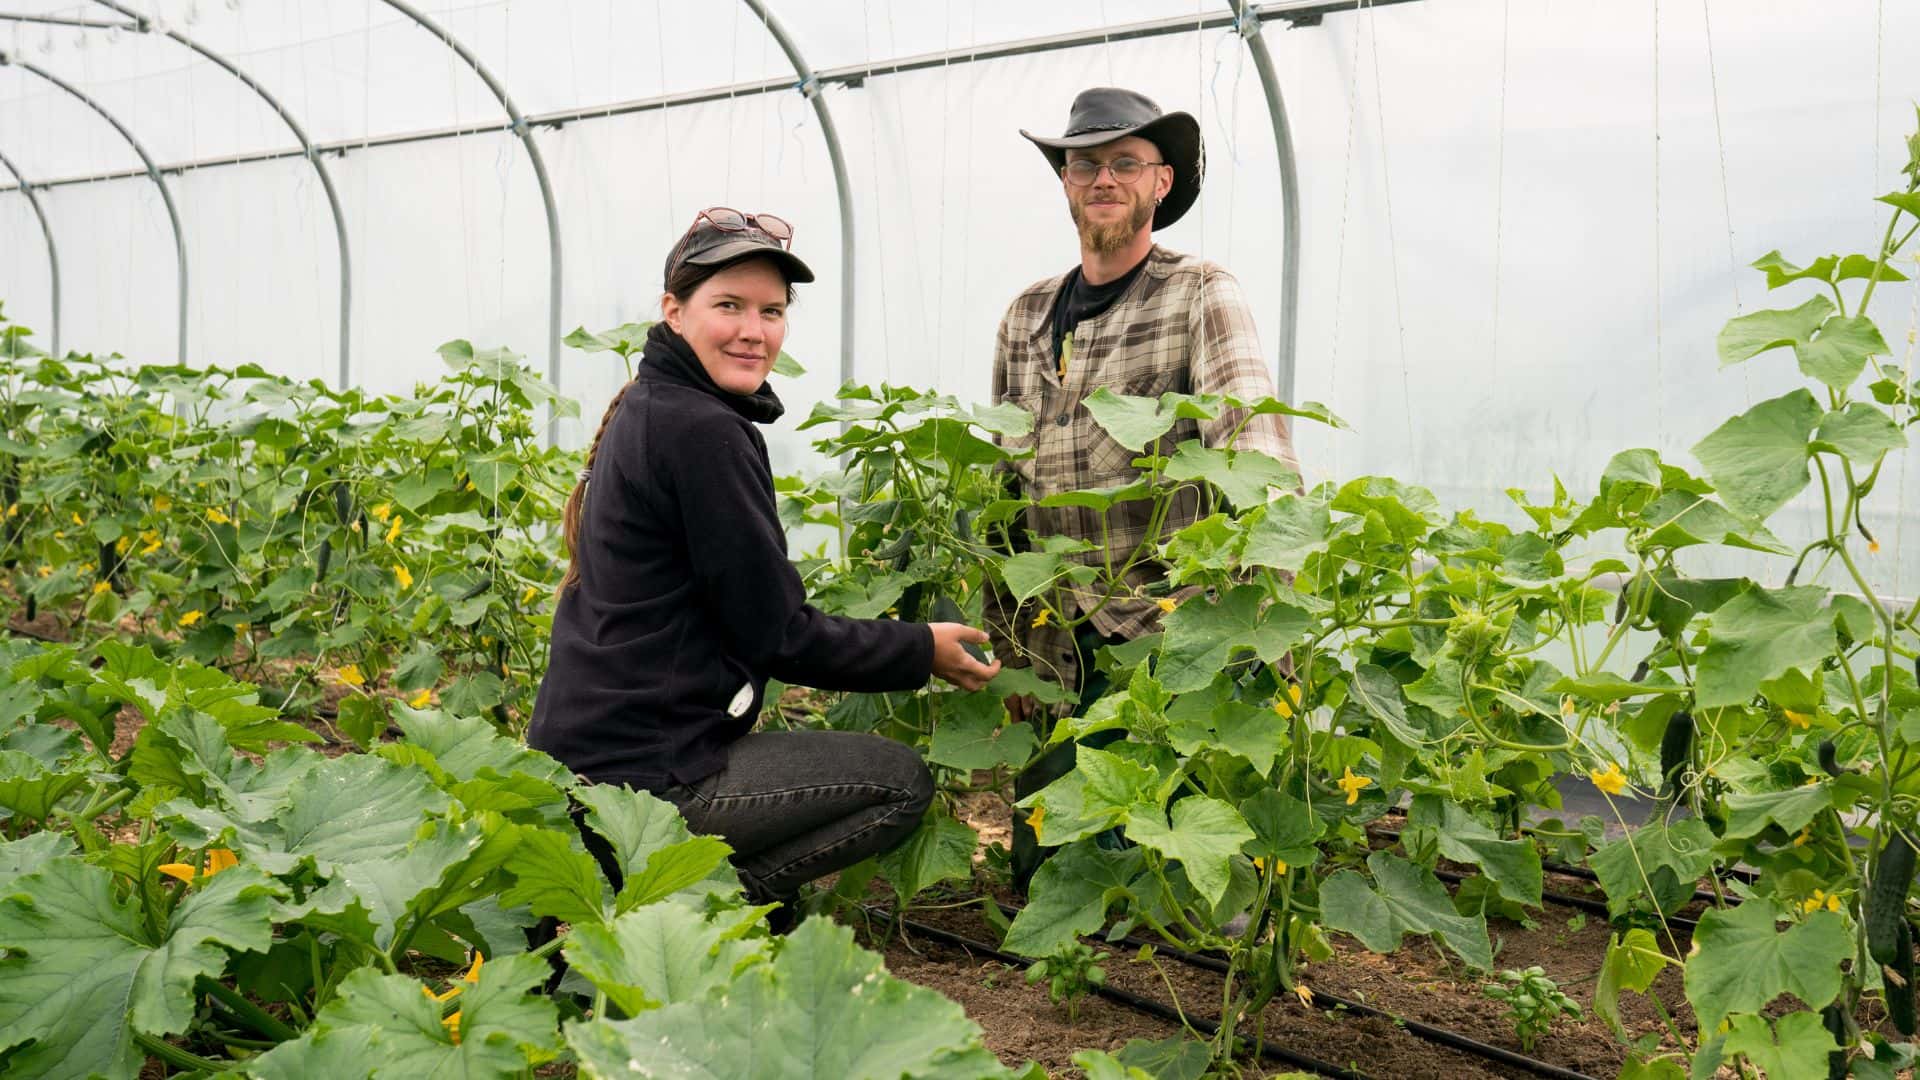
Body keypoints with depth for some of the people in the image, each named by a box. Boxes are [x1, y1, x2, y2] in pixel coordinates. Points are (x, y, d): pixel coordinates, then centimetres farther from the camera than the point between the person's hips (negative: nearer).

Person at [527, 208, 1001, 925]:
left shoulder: (645, 411, 13)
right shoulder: (702, 431, -17)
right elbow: (779, 637, -14)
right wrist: (922, 651, -1)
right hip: (636, 781, -9)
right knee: (901, 781, -2)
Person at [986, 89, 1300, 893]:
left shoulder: (1200, 296, -6)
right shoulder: (1027, 316, 11)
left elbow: (1259, 459, -19)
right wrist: (1005, 645, 13)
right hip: (1051, 649, 5)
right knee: (1041, 879, 9)